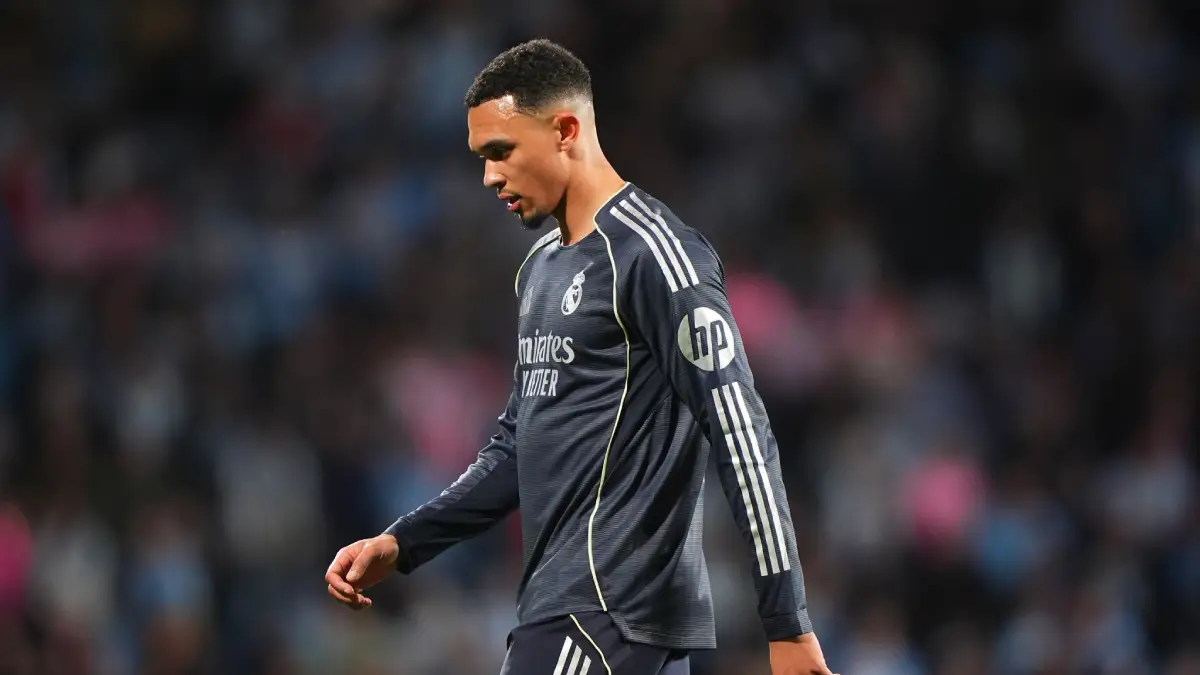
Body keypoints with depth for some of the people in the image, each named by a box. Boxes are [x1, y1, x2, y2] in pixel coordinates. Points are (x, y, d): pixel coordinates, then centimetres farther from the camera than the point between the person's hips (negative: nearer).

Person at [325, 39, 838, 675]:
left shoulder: (654, 254, -11)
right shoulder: (541, 266, 18)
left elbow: (740, 438, -15)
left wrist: (787, 623, -19)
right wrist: (400, 545, 18)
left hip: (606, 610, -9)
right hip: (560, 601, 9)